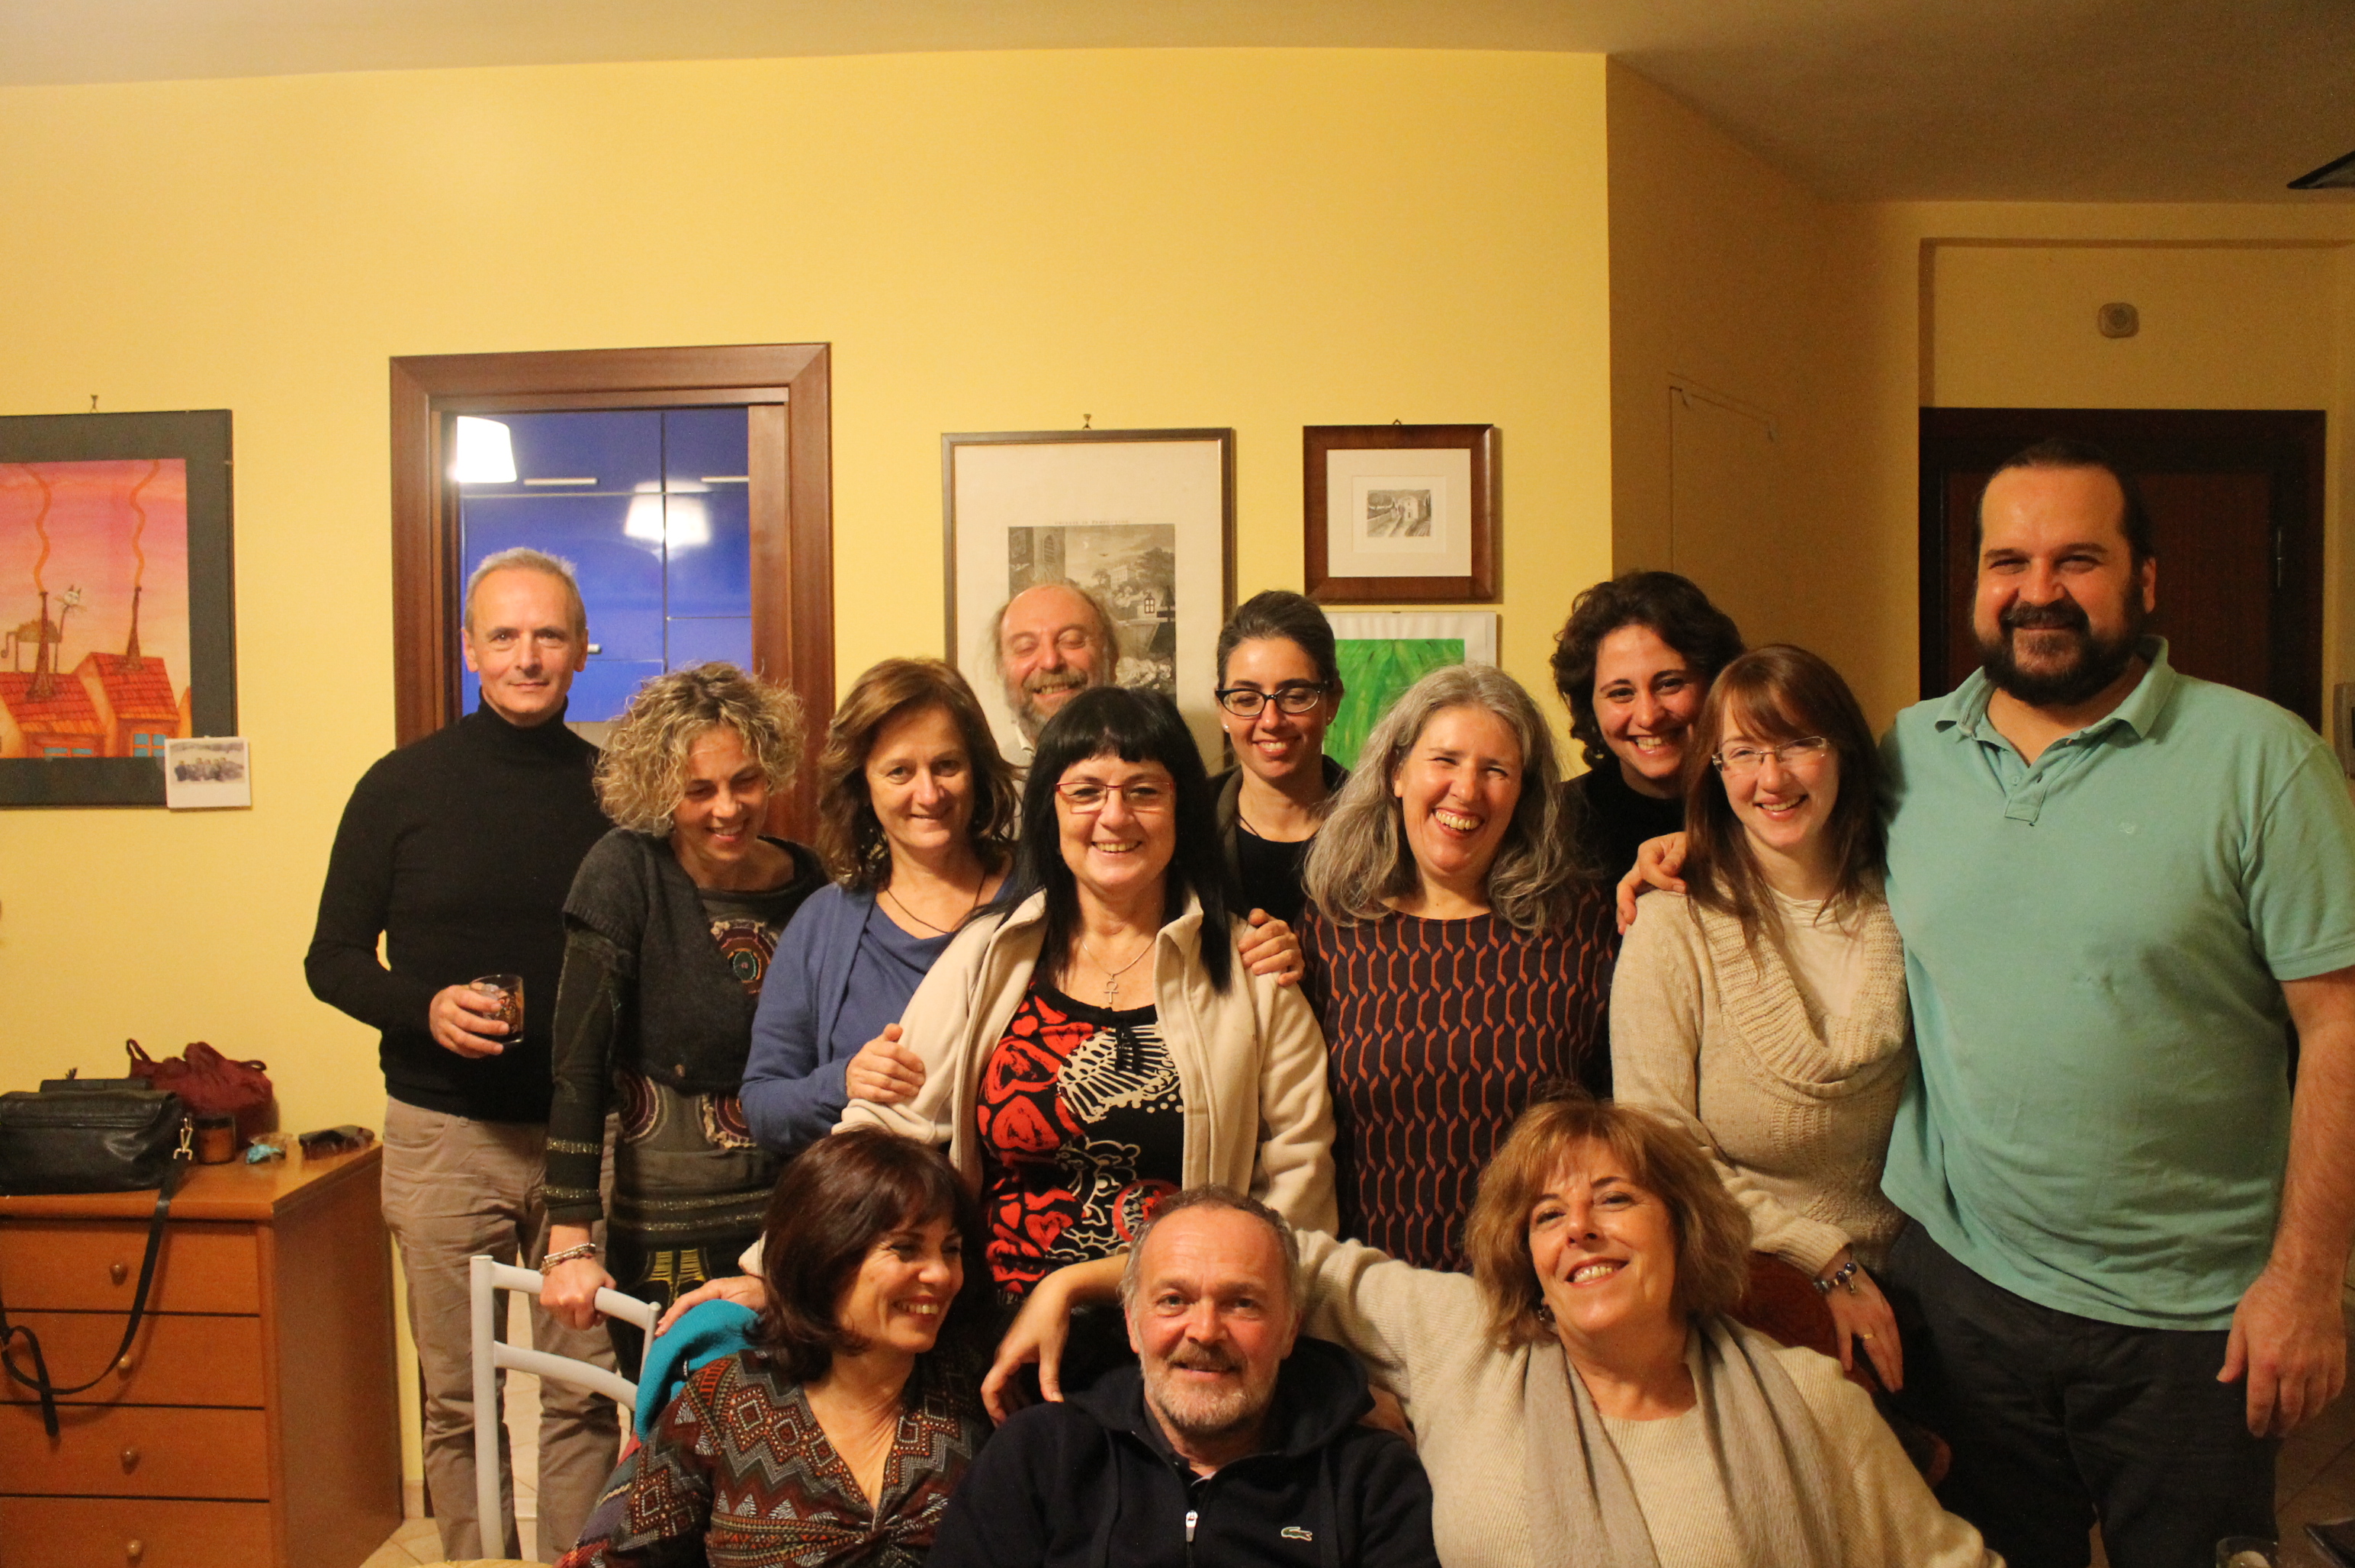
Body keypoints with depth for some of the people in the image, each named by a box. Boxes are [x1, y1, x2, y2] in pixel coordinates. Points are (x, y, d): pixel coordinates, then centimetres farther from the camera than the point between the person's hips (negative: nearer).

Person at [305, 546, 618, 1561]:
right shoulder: (403, 786, 2)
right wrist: (424, 1007, -14)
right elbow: (332, 959, 6)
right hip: (444, 1134, 0)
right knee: (459, 1398, 9)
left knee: (583, 1393, 5)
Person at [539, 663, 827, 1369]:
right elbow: (578, 1061, -12)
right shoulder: (625, 874, -9)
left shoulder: (807, 885, 1)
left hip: (793, 1227, 3)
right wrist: (571, 1243, -16)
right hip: (666, 1232, -3)